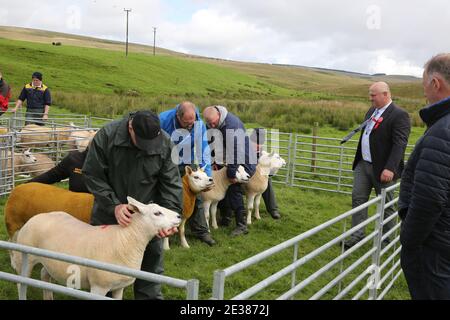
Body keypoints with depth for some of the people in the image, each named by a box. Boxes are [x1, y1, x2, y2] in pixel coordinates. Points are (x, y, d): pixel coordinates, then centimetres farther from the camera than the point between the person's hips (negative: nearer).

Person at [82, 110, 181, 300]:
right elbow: (92, 175, -15)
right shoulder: (106, 136, -20)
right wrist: (114, 205, -22)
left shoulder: (165, 144, -15)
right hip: (109, 213, 0)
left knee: (151, 262, 9)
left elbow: (171, 183, -11)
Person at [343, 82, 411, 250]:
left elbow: (399, 144, -22)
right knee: (358, 198, 7)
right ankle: (357, 235, 16)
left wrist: (390, 168, -28)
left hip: (382, 169, -8)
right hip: (363, 165, 8)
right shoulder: (371, 111, 11)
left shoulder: (399, 115, -15)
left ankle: (385, 239, 21)